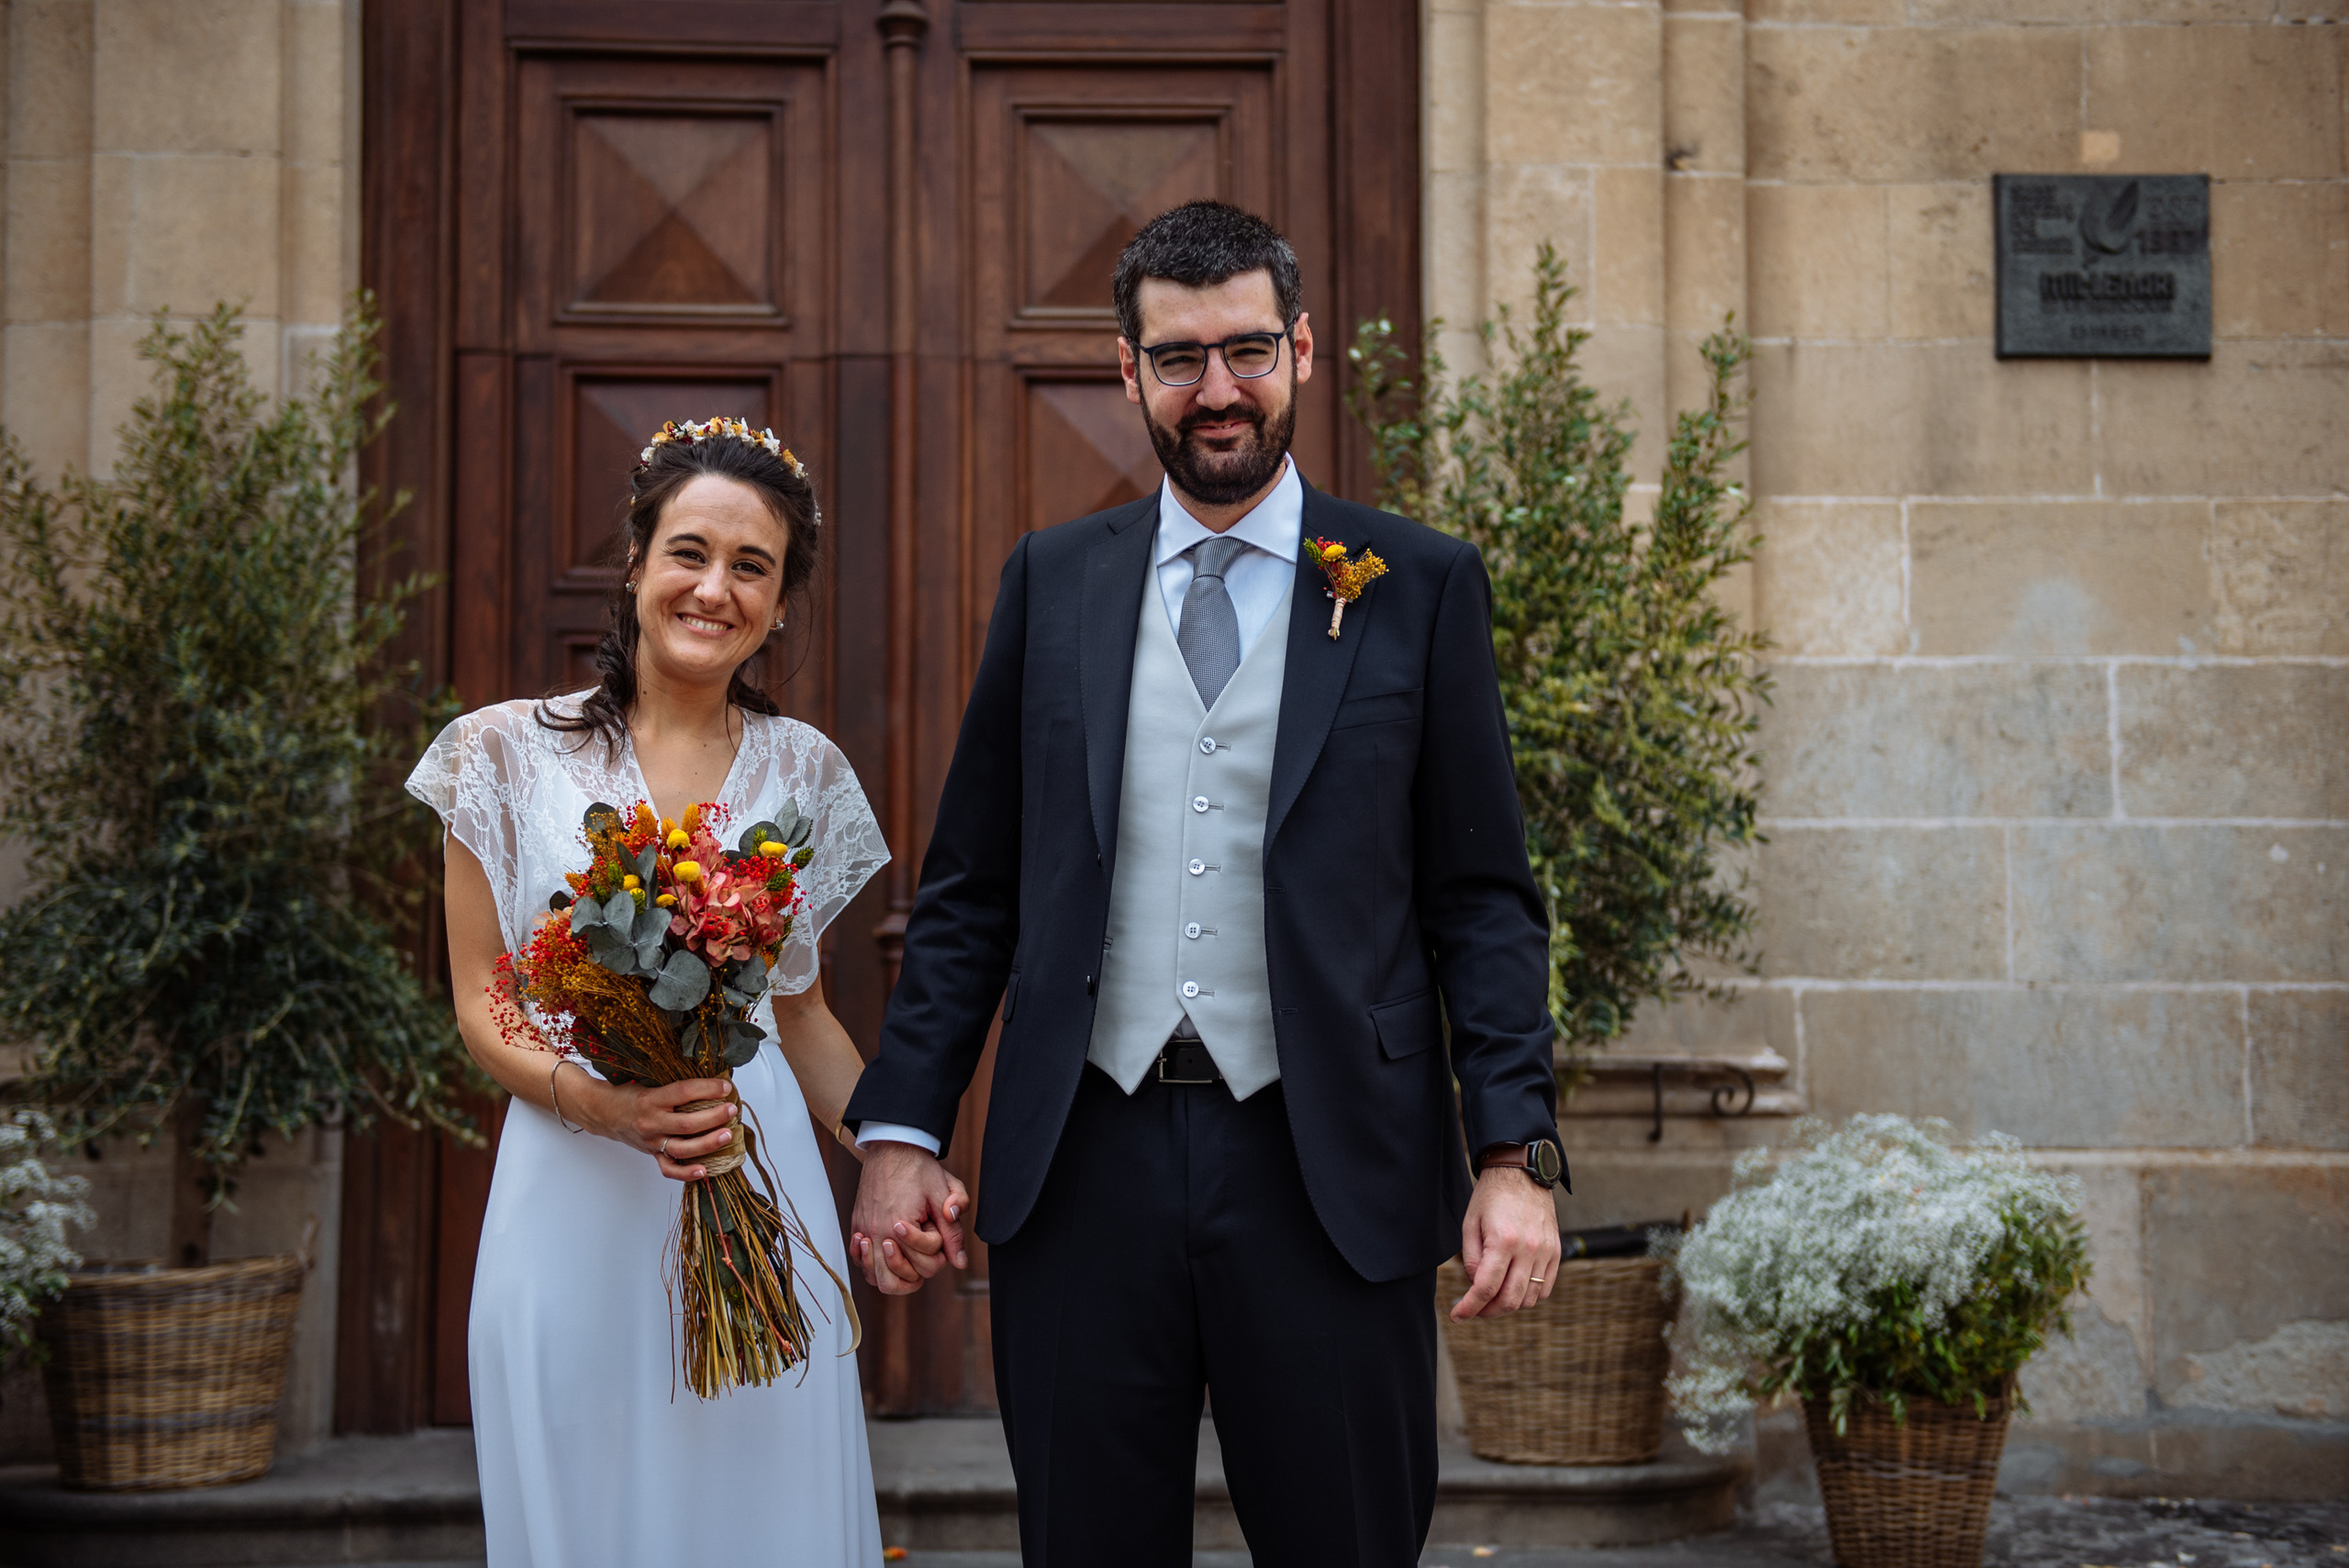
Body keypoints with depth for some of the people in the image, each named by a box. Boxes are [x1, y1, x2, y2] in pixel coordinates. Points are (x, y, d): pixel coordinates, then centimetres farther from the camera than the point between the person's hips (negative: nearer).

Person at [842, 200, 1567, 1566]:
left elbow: (1482, 899, 2)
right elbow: (970, 888, 10)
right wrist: (902, 1130, 3)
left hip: (1327, 1170, -2)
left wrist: (1519, 1155, -8)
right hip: (1083, 1167, 2)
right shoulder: (1051, 582, 9)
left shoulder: (1421, 586, 3)